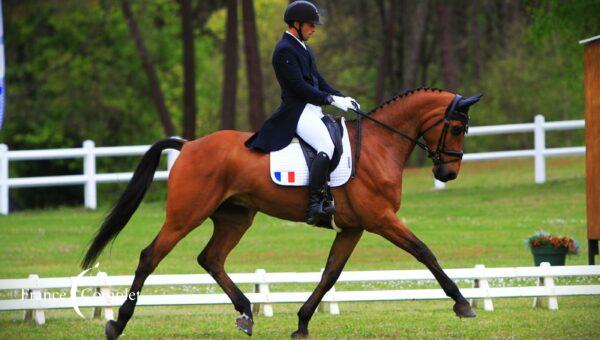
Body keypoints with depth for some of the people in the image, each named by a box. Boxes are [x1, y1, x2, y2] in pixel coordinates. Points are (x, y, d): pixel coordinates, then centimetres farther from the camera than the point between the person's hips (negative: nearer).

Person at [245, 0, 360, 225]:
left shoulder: (303, 48, 20)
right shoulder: (285, 50, -11)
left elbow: (318, 80, 22)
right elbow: (299, 86, -18)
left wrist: (341, 97, 8)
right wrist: (331, 100, -17)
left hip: (313, 111, 11)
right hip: (297, 112, -11)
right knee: (326, 146, -29)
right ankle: (314, 207, -34)